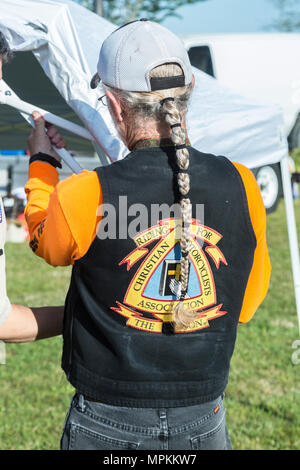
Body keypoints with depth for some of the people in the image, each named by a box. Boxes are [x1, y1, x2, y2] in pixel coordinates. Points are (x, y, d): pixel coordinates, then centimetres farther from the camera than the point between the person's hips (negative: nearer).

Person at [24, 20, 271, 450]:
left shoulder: (84, 196, -18)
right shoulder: (241, 186, -10)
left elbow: (44, 240, 8)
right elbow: (245, 306, 4)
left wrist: (41, 162, 23)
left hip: (106, 430, -2)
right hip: (204, 425, 2)